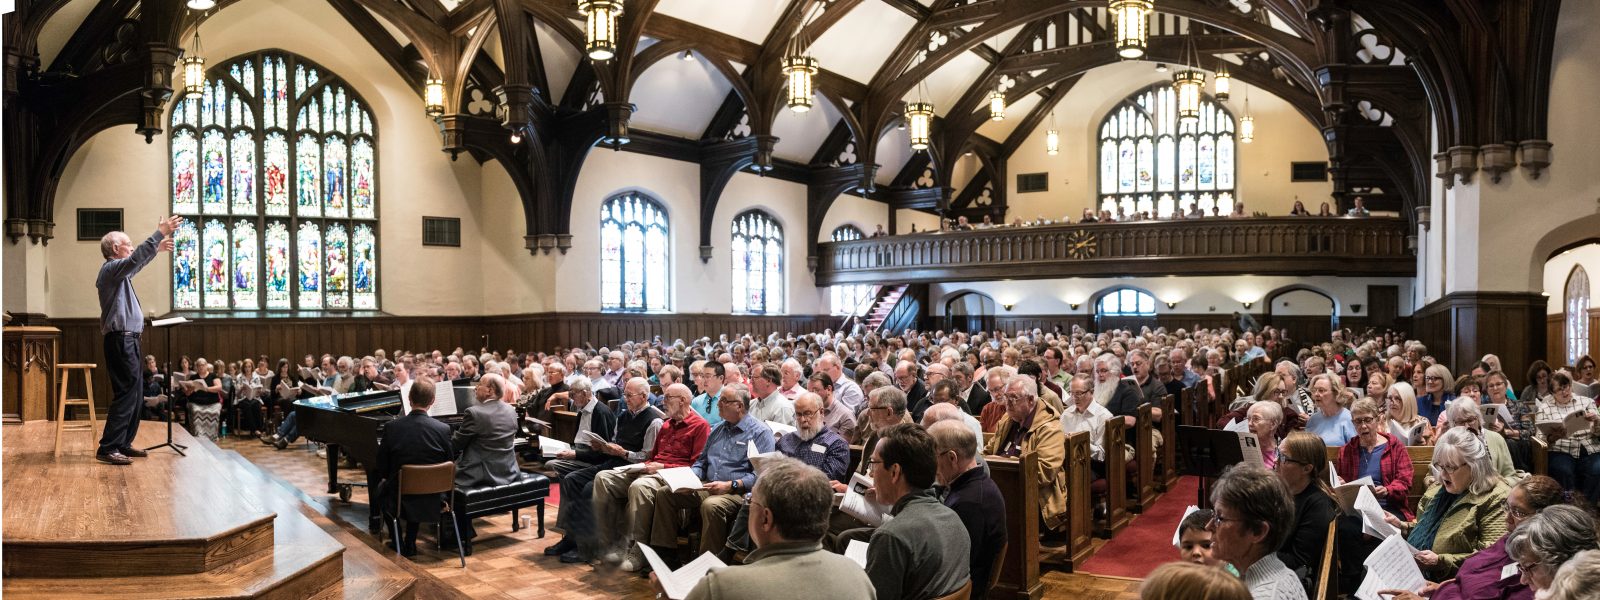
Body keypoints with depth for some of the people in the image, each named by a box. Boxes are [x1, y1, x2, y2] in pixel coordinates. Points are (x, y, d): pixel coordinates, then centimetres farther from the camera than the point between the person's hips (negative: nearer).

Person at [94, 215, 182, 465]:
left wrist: (156, 249, 39)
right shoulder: (111, 268, -11)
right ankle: (107, 448, -12)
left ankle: (123, 444, 18)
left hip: (127, 340, 11)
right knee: (126, 394, -13)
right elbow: (136, 259, -28)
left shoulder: (118, 271, 19)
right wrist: (159, 233, -28)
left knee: (136, 394, 13)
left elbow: (136, 264, 40)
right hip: (120, 340, -11)